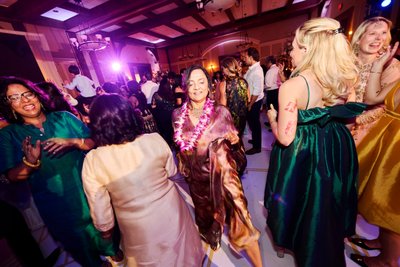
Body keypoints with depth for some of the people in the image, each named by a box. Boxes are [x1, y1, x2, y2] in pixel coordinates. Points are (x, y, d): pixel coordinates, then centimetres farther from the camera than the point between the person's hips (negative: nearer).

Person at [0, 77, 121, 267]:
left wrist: (73, 142, -25)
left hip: (89, 192, 1)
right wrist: (30, 162, -26)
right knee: (81, 249, 23)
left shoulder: (64, 117, -3)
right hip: (57, 206, 0)